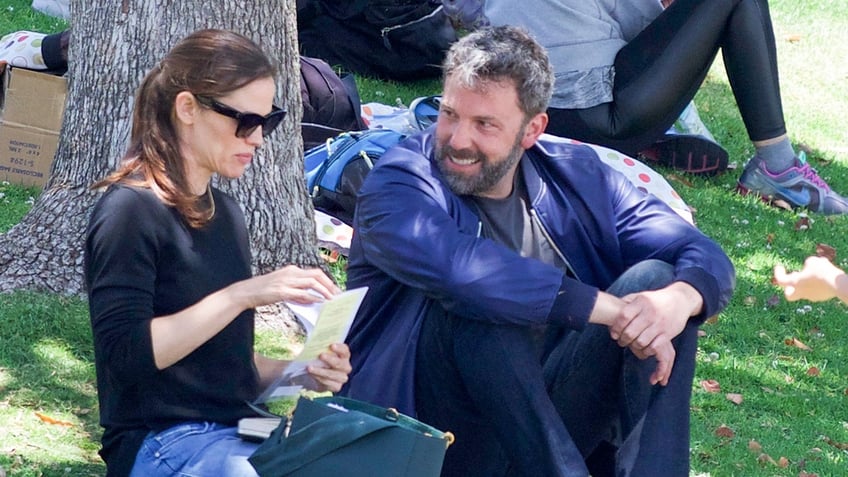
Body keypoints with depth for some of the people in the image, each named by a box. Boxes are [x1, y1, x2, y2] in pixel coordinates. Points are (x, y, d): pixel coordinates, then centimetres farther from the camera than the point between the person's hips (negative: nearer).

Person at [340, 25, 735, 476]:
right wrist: (613, 309, -33)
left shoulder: (574, 176, 6)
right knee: (480, 304, -31)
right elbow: (461, 269, -32)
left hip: (551, 413, 5)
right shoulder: (394, 189, -10)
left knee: (657, 279, -13)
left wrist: (679, 299, -26)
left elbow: (705, 257, -1)